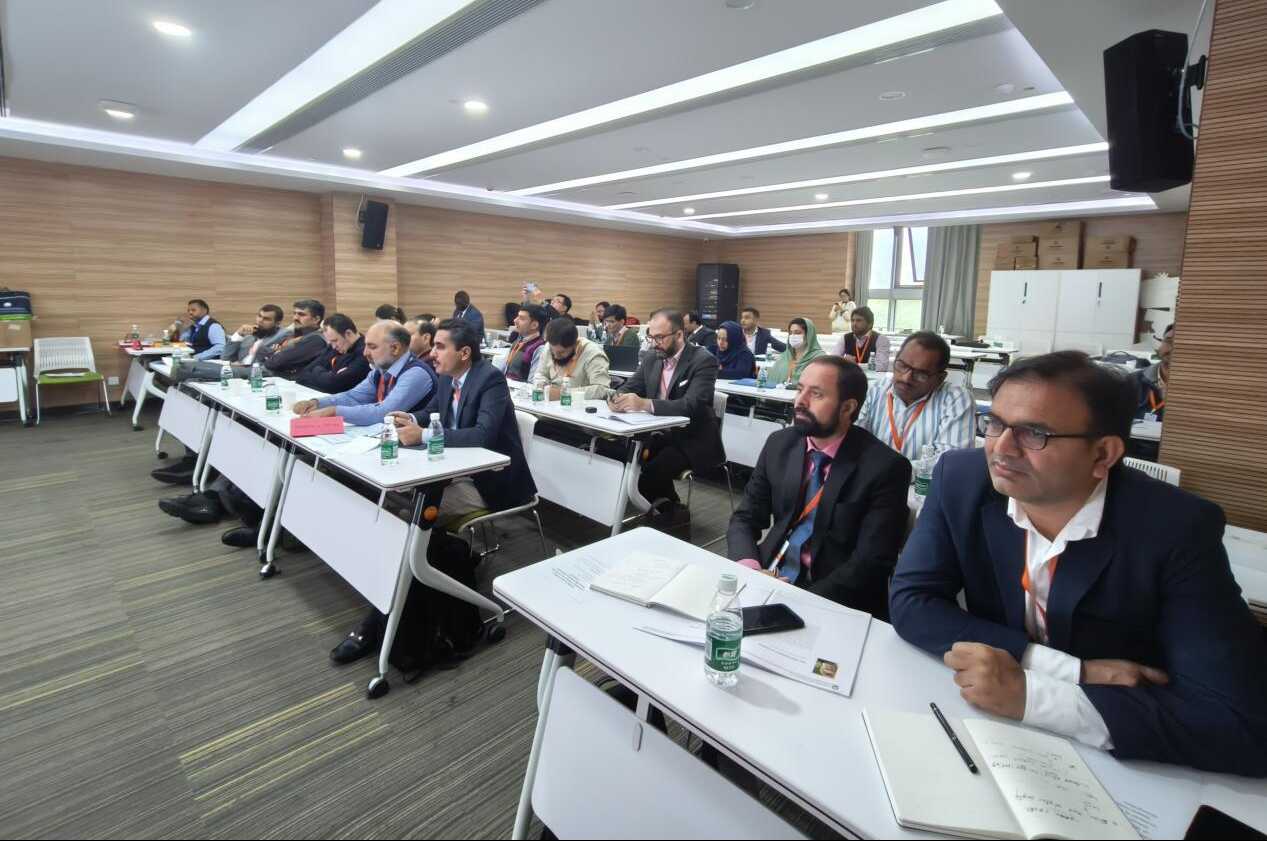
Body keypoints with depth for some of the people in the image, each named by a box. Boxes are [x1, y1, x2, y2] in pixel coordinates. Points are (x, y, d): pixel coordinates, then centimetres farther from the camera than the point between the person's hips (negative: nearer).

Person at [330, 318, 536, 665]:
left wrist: (423, 435, -33)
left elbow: (484, 434, -31)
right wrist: (413, 420, -1)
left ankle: (377, 624, -10)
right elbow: (432, 413, 24)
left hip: (490, 481, -8)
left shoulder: (490, 379, -17)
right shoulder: (447, 379, 7)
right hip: (461, 472, 8)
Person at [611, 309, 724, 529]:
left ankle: (670, 511, 7)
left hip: (692, 441, -7)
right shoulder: (653, 360, 7)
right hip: (661, 435, 7)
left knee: (650, 472, -25)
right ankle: (663, 504, 12)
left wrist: (645, 404, -39)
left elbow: (692, 405, -27)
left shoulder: (703, 361, -14)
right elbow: (628, 387, 6)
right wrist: (619, 398, -19)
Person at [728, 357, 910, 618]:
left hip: (830, 597, -3)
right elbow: (744, 518, 5)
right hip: (767, 578, 4)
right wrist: (749, 567, -15)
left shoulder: (884, 467, -11)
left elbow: (872, 562, -14)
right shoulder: (780, 444, 2)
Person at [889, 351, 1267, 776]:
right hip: (985, 725, 2)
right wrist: (1074, 672, -19)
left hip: (1121, 763, -1)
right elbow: (910, 602, -14)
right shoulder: (961, 479, -13)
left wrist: (1031, 694, -29)